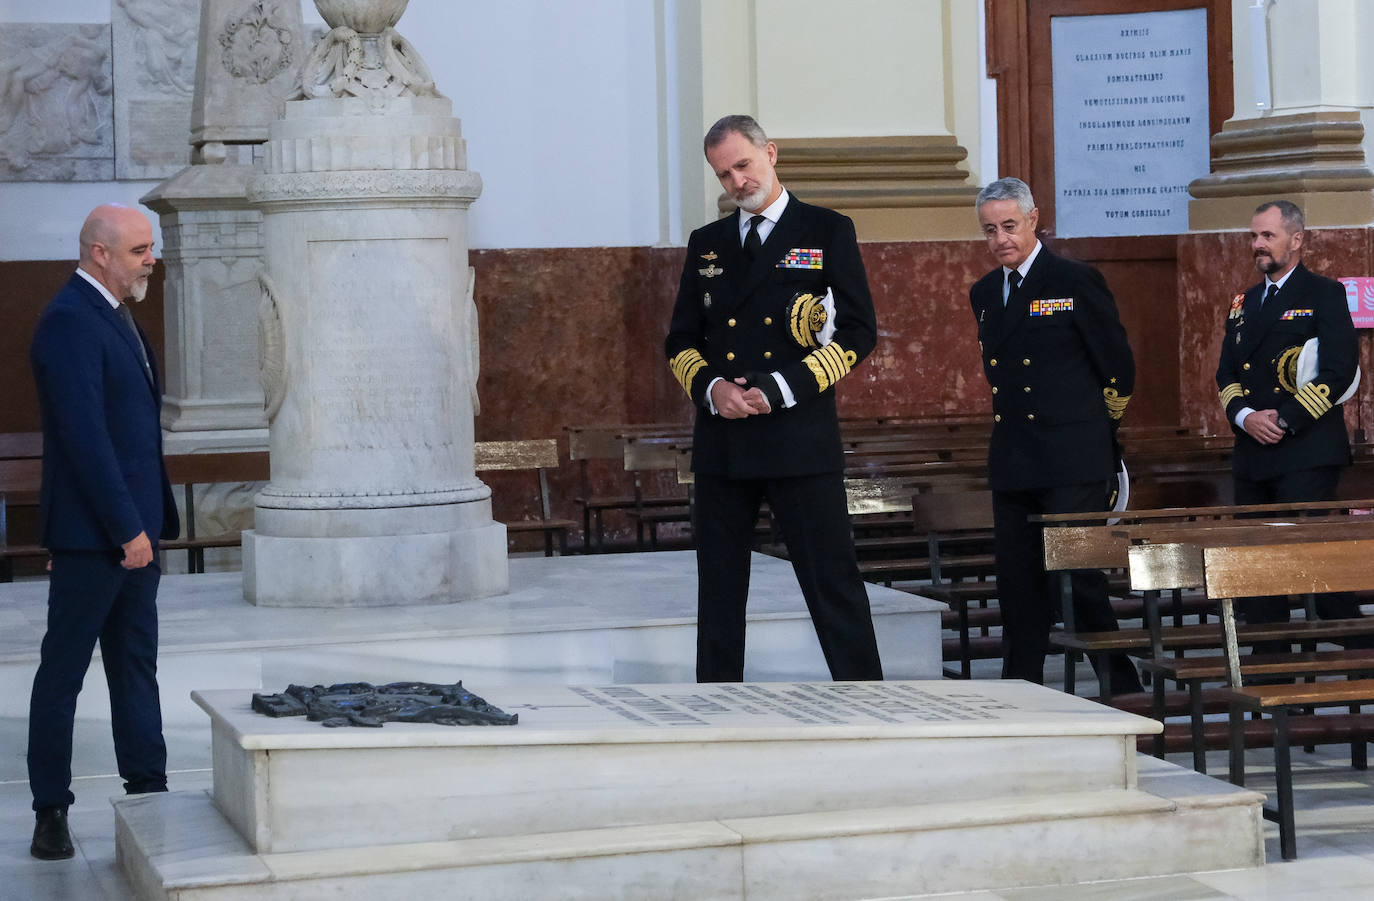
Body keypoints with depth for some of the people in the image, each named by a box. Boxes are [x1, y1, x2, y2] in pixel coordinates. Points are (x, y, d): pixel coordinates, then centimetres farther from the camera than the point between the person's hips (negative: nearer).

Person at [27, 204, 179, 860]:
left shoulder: (116, 316, 15)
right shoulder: (69, 322, -16)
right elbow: (86, 435, -22)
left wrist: (150, 522, 14)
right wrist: (127, 528, -22)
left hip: (131, 528, 9)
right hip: (90, 534, -9)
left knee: (137, 669, 12)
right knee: (63, 671, 1)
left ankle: (149, 793, 18)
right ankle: (50, 812, 8)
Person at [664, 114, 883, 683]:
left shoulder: (828, 233, 3)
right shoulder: (706, 245, 16)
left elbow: (859, 331, -3)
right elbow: (680, 340, 17)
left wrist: (781, 389, -12)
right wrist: (711, 388, -6)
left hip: (800, 439, -4)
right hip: (720, 443, 4)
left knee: (833, 582, -5)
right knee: (719, 588, 8)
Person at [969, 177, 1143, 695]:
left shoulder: (1076, 282, -5)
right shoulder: (984, 294, 14)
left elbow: (1118, 366, -1)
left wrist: (1093, 433, 7)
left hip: (1072, 465, -6)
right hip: (1013, 466, 6)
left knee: (1079, 582, -9)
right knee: (1018, 584, 8)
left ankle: (1121, 690, -1)